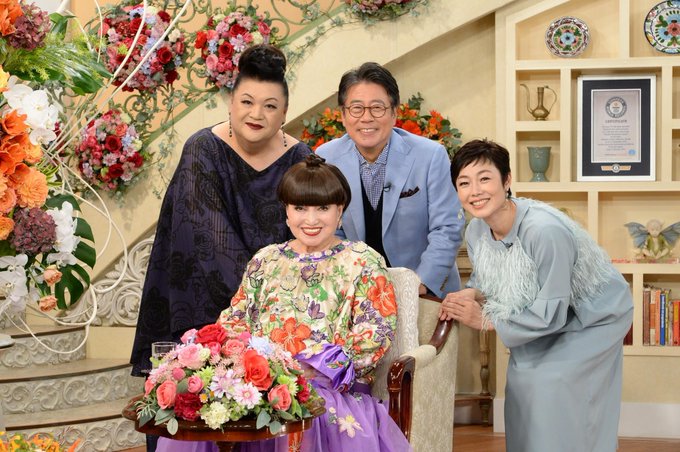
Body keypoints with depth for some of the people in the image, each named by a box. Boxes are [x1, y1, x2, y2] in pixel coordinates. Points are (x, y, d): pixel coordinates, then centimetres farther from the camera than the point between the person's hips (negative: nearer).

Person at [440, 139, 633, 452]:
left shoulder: (544, 230, -37)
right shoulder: (476, 230, -14)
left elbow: (551, 313, -31)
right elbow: (484, 279, 5)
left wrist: (486, 320, -25)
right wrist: (471, 295, -20)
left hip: (593, 317, -7)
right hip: (544, 316, 7)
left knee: (549, 384, -18)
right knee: (521, 380, 3)